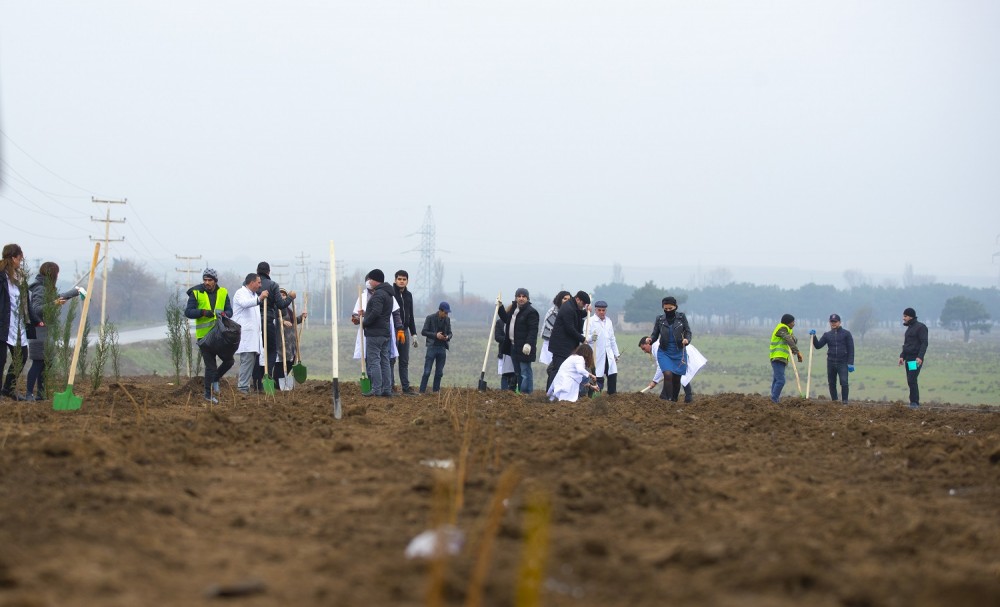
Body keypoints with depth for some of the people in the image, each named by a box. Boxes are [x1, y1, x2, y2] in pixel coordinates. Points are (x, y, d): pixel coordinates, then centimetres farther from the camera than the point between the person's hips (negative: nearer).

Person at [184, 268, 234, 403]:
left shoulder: (223, 293, 7)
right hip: (204, 335, -4)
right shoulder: (196, 293, -4)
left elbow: (229, 311, 7)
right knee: (211, 366, -3)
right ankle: (208, 394, 9)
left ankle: (215, 379, 32)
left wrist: (223, 314, -16)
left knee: (229, 360, 7)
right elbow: (188, 312, -7)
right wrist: (203, 312, -23)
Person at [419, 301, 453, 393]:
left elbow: (449, 333, 16)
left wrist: (448, 337, -8)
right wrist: (435, 335, -18)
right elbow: (423, 332, -6)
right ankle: (422, 391, -2)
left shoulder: (447, 320, 9)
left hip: (442, 348, 5)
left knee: (439, 372, 7)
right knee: (427, 372, -6)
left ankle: (436, 391, 14)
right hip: (432, 347, -5)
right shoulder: (430, 318, -5)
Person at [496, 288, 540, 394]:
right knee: (518, 372, 14)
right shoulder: (514, 309, 16)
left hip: (524, 347, -9)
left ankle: (525, 392, -7)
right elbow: (506, 319, 29)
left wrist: (528, 343, -26)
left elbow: (533, 330, -18)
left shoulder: (531, 311, -13)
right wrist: (500, 308, 19)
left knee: (525, 372, -8)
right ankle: (520, 392, 20)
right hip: (514, 346, 9)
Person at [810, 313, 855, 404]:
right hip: (831, 362, 4)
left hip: (842, 363, -4)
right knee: (832, 383, 6)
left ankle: (845, 401, -8)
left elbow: (851, 349, 0)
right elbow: (818, 346, 8)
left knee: (844, 382, -14)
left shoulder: (846, 334, 3)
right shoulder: (827, 335, 12)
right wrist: (813, 337, -8)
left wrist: (850, 363, -7)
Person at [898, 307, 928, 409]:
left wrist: (920, 357, -24)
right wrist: (902, 356, 13)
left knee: (912, 380, -15)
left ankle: (914, 402, -14)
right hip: (908, 359, 9)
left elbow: (924, 343, -15)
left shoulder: (920, 327, -8)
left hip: (916, 359, -9)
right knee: (911, 381, 6)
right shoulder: (909, 328, 19)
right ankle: (915, 403, 9)